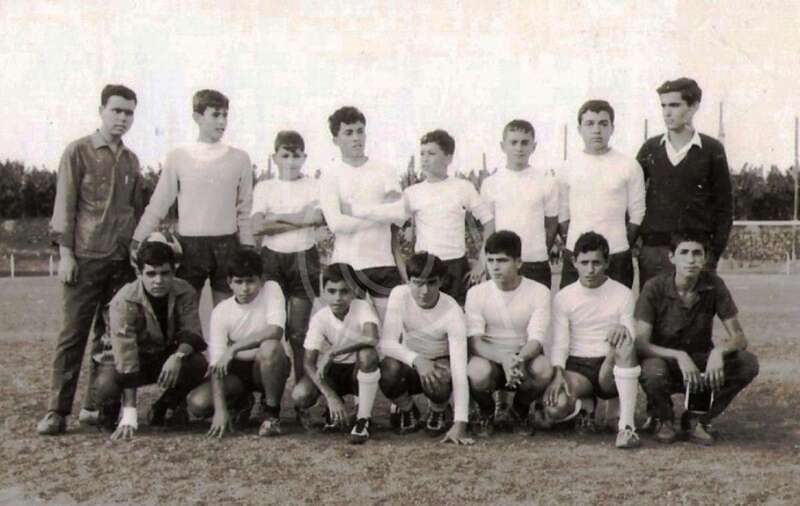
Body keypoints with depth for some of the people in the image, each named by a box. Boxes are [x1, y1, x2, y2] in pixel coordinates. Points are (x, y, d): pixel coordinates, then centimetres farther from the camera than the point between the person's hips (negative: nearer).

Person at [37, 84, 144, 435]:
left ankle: (96, 406, 13)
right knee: (73, 334, -4)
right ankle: (57, 411, -1)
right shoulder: (78, 152, 0)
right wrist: (65, 253, -9)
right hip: (86, 258, -5)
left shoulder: (131, 160, 14)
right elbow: (65, 206, -4)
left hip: (124, 260, 5)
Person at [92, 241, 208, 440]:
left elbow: (192, 333, -19)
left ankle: (163, 408, 2)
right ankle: (109, 410, 5)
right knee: (107, 384, -35)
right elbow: (126, 358, -36)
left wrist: (178, 356, -44)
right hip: (132, 361, -3)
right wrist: (130, 415, -43)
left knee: (198, 364, -28)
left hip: (166, 358, 3)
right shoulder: (124, 302, -29)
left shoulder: (184, 292, -16)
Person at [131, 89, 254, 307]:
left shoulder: (239, 158, 4)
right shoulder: (178, 157, 1)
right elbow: (158, 205, 5)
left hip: (227, 245, 1)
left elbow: (244, 212, 9)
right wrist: (136, 241, 3)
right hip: (190, 245, -1)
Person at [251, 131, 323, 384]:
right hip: (272, 259, 1)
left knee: (299, 331, 2)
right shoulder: (264, 187, 7)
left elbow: (316, 218, -12)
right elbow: (257, 226, -7)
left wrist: (277, 217, -9)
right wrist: (298, 221, -10)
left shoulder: (313, 186, 5)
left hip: (303, 258, -1)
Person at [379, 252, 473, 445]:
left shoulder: (452, 311, -26)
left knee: (438, 383, -37)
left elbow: (459, 368, -32)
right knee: (389, 368, -33)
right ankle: (408, 412, 2)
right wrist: (416, 360, -46)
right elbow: (386, 343, -25)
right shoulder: (400, 295, -19)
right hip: (410, 364, 2)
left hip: (439, 363, -2)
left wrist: (460, 424, -41)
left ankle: (437, 413, 3)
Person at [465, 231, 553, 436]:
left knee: (543, 369, -34)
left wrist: (518, 359, -40)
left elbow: (536, 340, -17)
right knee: (477, 371, -36)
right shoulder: (476, 293, -5)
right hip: (490, 358, 0)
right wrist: (504, 359, -35)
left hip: (525, 359, 0)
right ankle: (487, 412, 1)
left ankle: (519, 411, 0)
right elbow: (474, 342, -15)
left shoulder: (539, 292, -7)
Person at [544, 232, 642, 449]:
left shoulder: (622, 294, 5)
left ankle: (627, 424, -34)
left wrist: (623, 330, -25)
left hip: (610, 367, -1)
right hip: (577, 367, 1)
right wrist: (558, 374, -16)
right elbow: (560, 342, 3)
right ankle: (579, 405, 11)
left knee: (625, 343, -36)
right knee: (555, 408, -30)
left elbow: (631, 336, 0)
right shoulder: (563, 297, 7)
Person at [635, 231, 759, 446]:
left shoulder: (714, 285, -10)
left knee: (748, 364, -22)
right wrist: (679, 355, -36)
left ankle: (697, 418, -1)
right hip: (664, 358, -3)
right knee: (653, 371, -38)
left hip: (700, 364, 3)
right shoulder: (654, 288, -17)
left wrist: (719, 351, -33)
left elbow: (739, 337, -10)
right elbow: (641, 343, -21)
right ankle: (663, 419, -2)